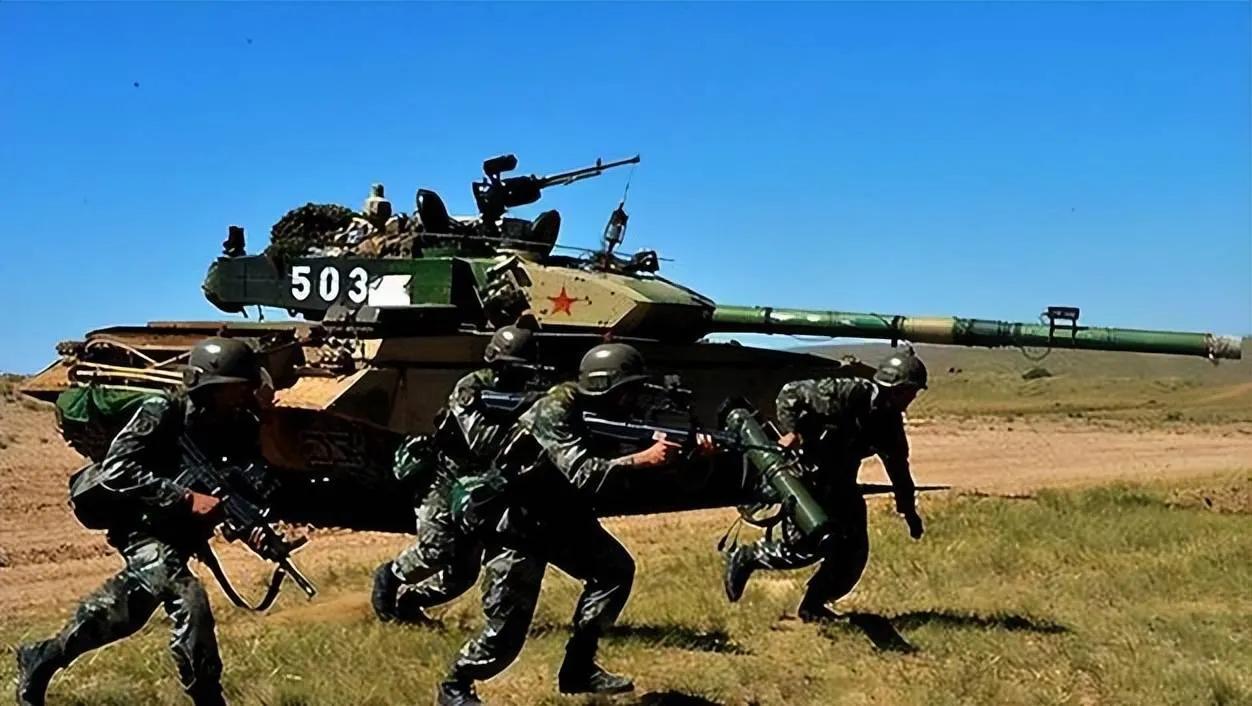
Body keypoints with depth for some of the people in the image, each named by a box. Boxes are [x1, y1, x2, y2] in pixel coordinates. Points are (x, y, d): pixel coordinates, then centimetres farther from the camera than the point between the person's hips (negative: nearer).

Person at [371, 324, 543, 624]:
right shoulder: (470, 389, -16)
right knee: (437, 550, -22)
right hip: (445, 479, -6)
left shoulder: (521, 399, 1)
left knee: (463, 573, 3)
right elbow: (479, 442, -29)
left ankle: (407, 598, 25)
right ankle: (389, 576, 7)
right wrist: (518, 417, -36)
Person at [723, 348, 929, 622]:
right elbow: (790, 393, -17)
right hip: (805, 476, -8)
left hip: (839, 484, 8)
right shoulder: (849, 393, -21)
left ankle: (814, 605, 16)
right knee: (806, 546, -14)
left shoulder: (890, 420, 3)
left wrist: (909, 510, 19)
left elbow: (898, 466, 16)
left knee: (854, 550, 0)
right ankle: (745, 558, 9)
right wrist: (791, 432, -26)